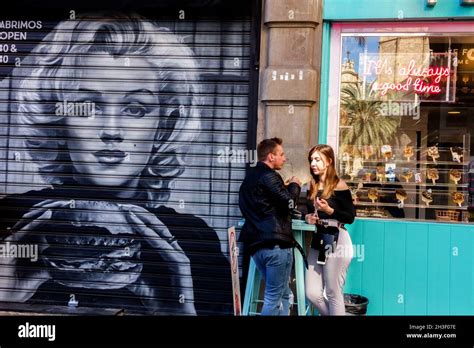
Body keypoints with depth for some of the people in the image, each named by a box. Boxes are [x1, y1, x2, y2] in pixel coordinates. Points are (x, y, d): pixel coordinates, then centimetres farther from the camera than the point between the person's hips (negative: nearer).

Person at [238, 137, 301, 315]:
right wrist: (294, 185, 2)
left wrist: (287, 188, 19)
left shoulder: (250, 177, 20)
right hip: (275, 243, -9)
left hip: (256, 243, 9)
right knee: (274, 297, -1)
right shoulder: (268, 176, -10)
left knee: (284, 295, 18)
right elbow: (289, 202, -17)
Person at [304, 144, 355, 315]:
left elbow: (350, 217, -10)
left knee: (333, 294, 3)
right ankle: (331, 313, 29)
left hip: (336, 242, -6)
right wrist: (308, 217, 0)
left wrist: (329, 210, -23)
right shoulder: (312, 186, 11)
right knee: (312, 294, 6)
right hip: (318, 241, 7)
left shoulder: (339, 186, -9)